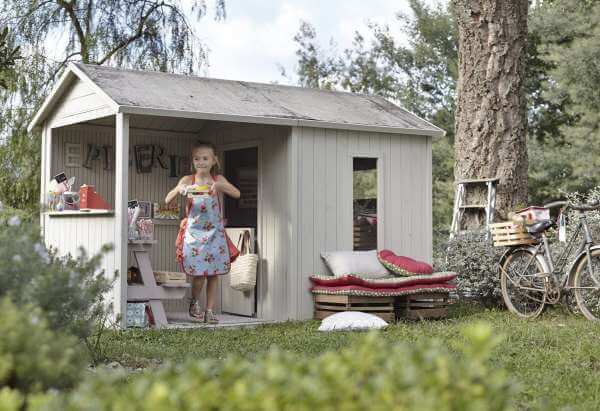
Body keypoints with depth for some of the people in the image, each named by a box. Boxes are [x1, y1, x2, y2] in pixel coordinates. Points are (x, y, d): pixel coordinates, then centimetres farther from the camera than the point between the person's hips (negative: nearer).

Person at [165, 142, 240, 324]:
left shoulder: (218, 180, 3)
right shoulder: (188, 180, 0)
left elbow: (237, 194, -12)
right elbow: (167, 200, -6)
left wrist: (219, 186, -28)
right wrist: (178, 189, -26)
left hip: (215, 232, 2)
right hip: (194, 232, -1)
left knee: (213, 274, 3)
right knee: (198, 274, -6)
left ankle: (209, 311, 14)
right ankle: (194, 302, 21)